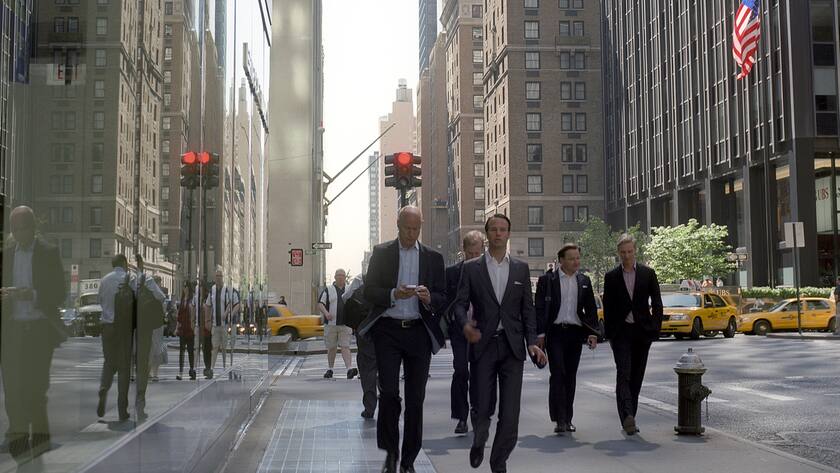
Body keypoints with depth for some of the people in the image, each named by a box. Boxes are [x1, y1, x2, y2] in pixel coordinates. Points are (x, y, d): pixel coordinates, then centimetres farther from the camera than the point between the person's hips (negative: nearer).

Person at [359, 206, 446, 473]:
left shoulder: (433, 258, 10)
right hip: (388, 330, -1)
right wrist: (394, 294, -16)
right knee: (389, 393, -10)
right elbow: (369, 292, 1)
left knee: (416, 398, 3)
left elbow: (443, 299, 9)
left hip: (419, 332, 2)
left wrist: (429, 298, -14)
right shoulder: (381, 253, 7)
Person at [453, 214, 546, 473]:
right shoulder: (471, 268, 5)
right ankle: (478, 442, 32)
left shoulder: (521, 268, 10)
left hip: (512, 345, 2)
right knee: (482, 407, -1)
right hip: (483, 345, -1)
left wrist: (532, 342, -1)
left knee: (510, 412, -2)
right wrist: (465, 325, -20)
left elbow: (527, 308, 10)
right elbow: (461, 303, 1)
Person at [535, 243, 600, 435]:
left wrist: (593, 332, 2)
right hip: (555, 332, -4)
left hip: (575, 333, 4)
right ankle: (559, 419, -10)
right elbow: (539, 309, -1)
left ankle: (567, 419, 15)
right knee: (557, 374, -10)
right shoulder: (547, 280, 0)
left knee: (570, 376, 8)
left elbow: (591, 309, 13)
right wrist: (540, 334, -8)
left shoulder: (584, 281, 11)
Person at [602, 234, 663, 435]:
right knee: (623, 374, -14)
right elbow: (607, 307, 5)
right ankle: (627, 417, -24)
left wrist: (655, 328, -1)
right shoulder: (611, 277, 4)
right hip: (621, 332, -2)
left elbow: (657, 303, 7)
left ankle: (629, 418, 18)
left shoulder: (648, 273, 5)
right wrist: (609, 334, 1)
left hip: (642, 332, 2)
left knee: (636, 377, 7)